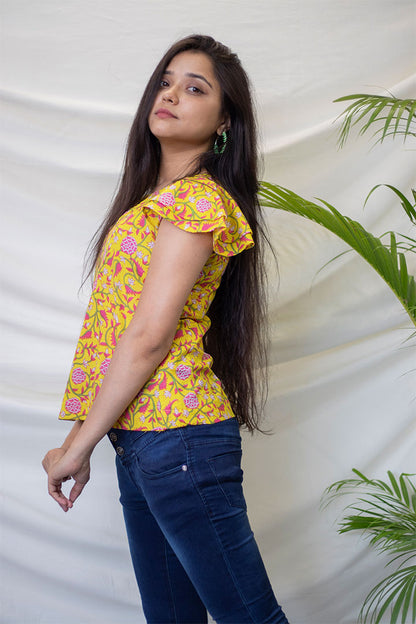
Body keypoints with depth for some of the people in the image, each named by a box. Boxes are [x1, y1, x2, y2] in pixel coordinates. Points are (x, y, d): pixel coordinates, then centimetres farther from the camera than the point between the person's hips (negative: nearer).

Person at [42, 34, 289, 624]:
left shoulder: (197, 198, -11)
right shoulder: (154, 198, 17)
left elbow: (149, 336, -16)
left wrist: (78, 447, -10)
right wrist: (82, 438, 12)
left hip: (176, 435, -9)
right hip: (137, 437, 9)